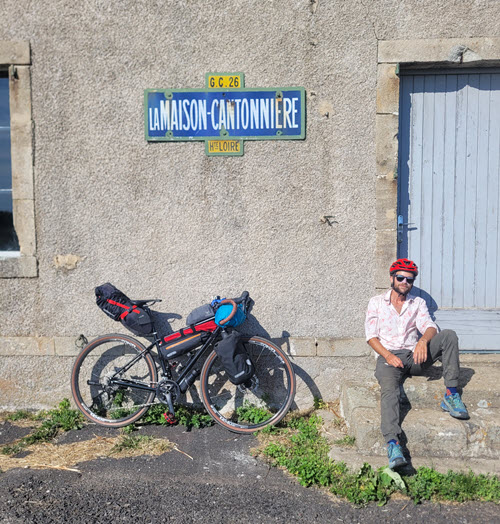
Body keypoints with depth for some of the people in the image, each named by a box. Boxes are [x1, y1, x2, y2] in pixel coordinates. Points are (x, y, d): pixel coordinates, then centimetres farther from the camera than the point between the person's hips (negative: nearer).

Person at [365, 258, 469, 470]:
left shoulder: (418, 303, 17)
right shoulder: (376, 302, 11)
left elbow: (430, 327, 1)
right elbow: (371, 335, 3)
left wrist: (424, 340, -24)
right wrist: (388, 356, -15)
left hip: (414, 356, 3)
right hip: (388, 357, -3)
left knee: (449, 335, -19)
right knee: (389, 390, -34)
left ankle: (451, 396, -21)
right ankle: (392, 444, -47)